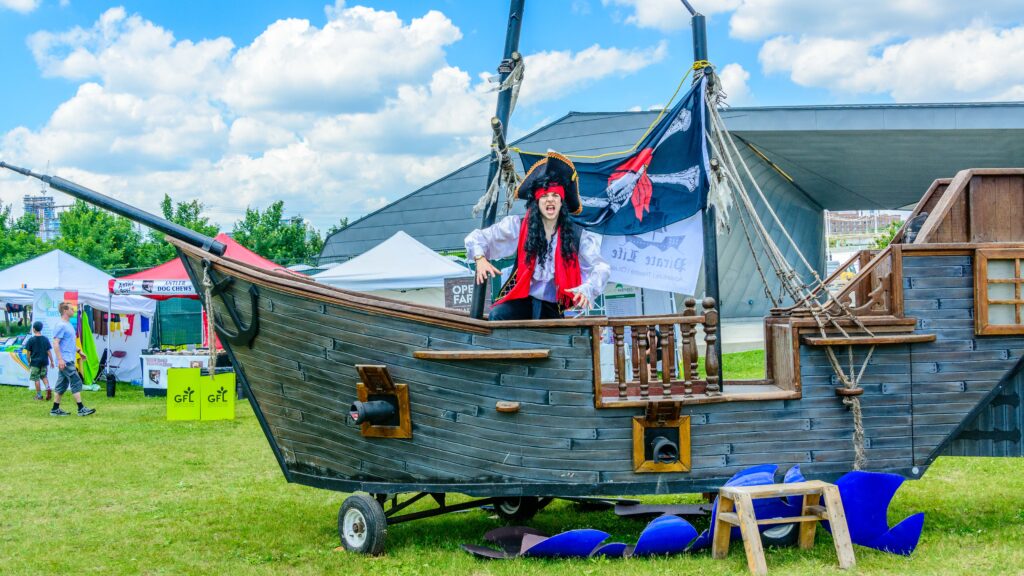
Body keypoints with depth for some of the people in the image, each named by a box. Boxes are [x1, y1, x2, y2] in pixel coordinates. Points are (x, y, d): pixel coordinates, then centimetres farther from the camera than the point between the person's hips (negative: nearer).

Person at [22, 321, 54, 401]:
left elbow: (28, 352, -4)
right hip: (44, 361, 3)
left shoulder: (31, 340, -8)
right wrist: (51, 361, 6)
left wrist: (29, 362, 9)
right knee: (44, 376, 19)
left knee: (36, 379, 5)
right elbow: (49, 351, 0)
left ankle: (39, 395, 9)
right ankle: (48, 388, -5)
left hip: (35, 362, -3)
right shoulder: (45, 339, 0)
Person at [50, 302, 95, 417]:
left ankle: (55, 409, 16)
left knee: (62, 385, 11)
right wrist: (60, 359, -22)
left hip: (69, 361, 10)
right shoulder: (61, 326, -13)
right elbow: (55, 343, -18)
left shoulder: (69, 325, 17)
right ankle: (81, 409, -9)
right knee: (76, 382, -10)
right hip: (65, 361, -10)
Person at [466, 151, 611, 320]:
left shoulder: (576, 235, 1)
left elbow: (601, 268, -3)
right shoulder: (518, 226, 0)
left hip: (554, 308, 1)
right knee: (497, 316, -29)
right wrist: (480, 259, -17)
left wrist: (586, 290, -24)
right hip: (522, 300, -1)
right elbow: (475, 238, 5)